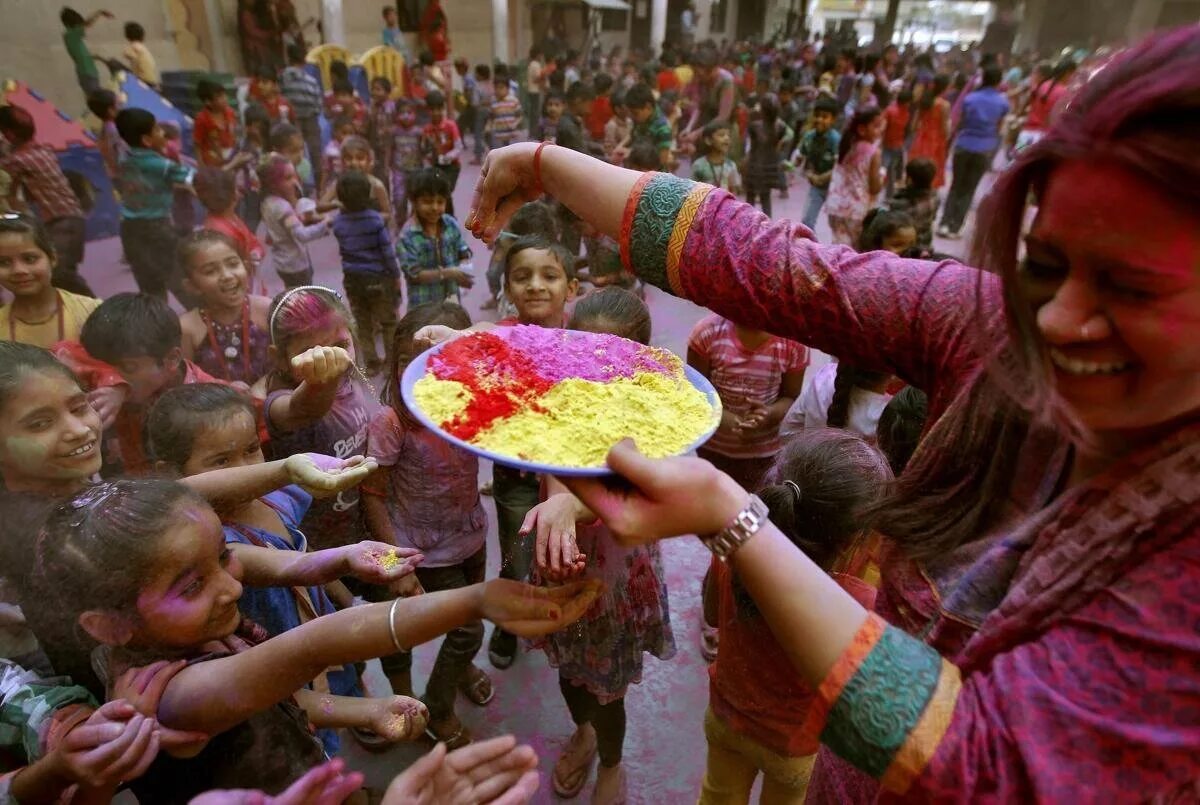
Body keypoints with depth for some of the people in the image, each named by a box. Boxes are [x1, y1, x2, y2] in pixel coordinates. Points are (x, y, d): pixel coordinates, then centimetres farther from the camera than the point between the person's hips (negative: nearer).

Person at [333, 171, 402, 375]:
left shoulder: (338, 222, -6)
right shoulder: (376, 219, -16)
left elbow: (343, 249, 3)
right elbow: (387, 251, -14)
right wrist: (396, 274, -1)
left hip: (352, 279, 3)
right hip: (379, 278, -3)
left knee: (363, 324, 15)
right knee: (389, 321, 15)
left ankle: (372, 362, 22)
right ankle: (391, 360, 22)